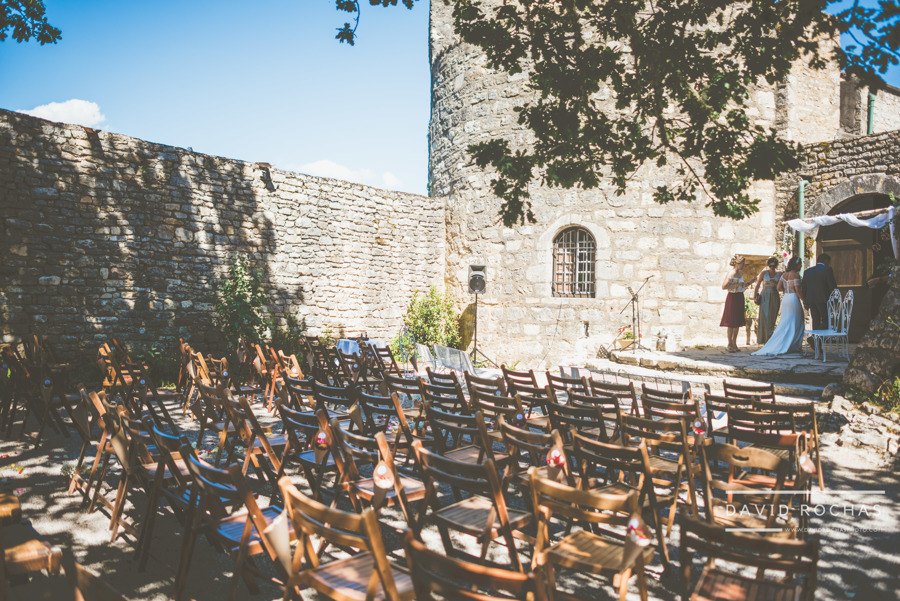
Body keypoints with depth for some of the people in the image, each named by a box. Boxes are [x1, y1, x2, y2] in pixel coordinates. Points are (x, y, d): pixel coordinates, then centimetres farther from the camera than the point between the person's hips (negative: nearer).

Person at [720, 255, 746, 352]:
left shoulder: (741, 273, 12)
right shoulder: (731, 273, -13)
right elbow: (724, 286, -20)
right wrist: (737, 285, -21)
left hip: (740, 297, 8)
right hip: (733, 297, -8)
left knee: (738, 322, 9)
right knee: (731, 323, -5)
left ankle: (734, 344, 16)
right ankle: (730, 345, 0)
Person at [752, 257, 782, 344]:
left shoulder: (779, 274, 5)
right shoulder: (764, 273, 1)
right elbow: (757, 286, 2)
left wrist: (775, 283, -15)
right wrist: (754, 297, -5)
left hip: (775, 298, 2)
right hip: (765, 297, -2)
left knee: (772, 320, 2)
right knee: (765, 318, -9)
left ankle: (769, 340, 12)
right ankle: (765, 340, -4)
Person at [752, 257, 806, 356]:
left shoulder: (784, 274, 9)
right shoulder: (795, 275, -12)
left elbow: (779, 288, 6)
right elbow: (798, 290, -16)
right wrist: (804, 300, -8)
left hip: (785, 299, 7)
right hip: (794, 299, -7)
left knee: (785, 323, 12)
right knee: (795, 324, 2)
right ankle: (794, 347, 5)